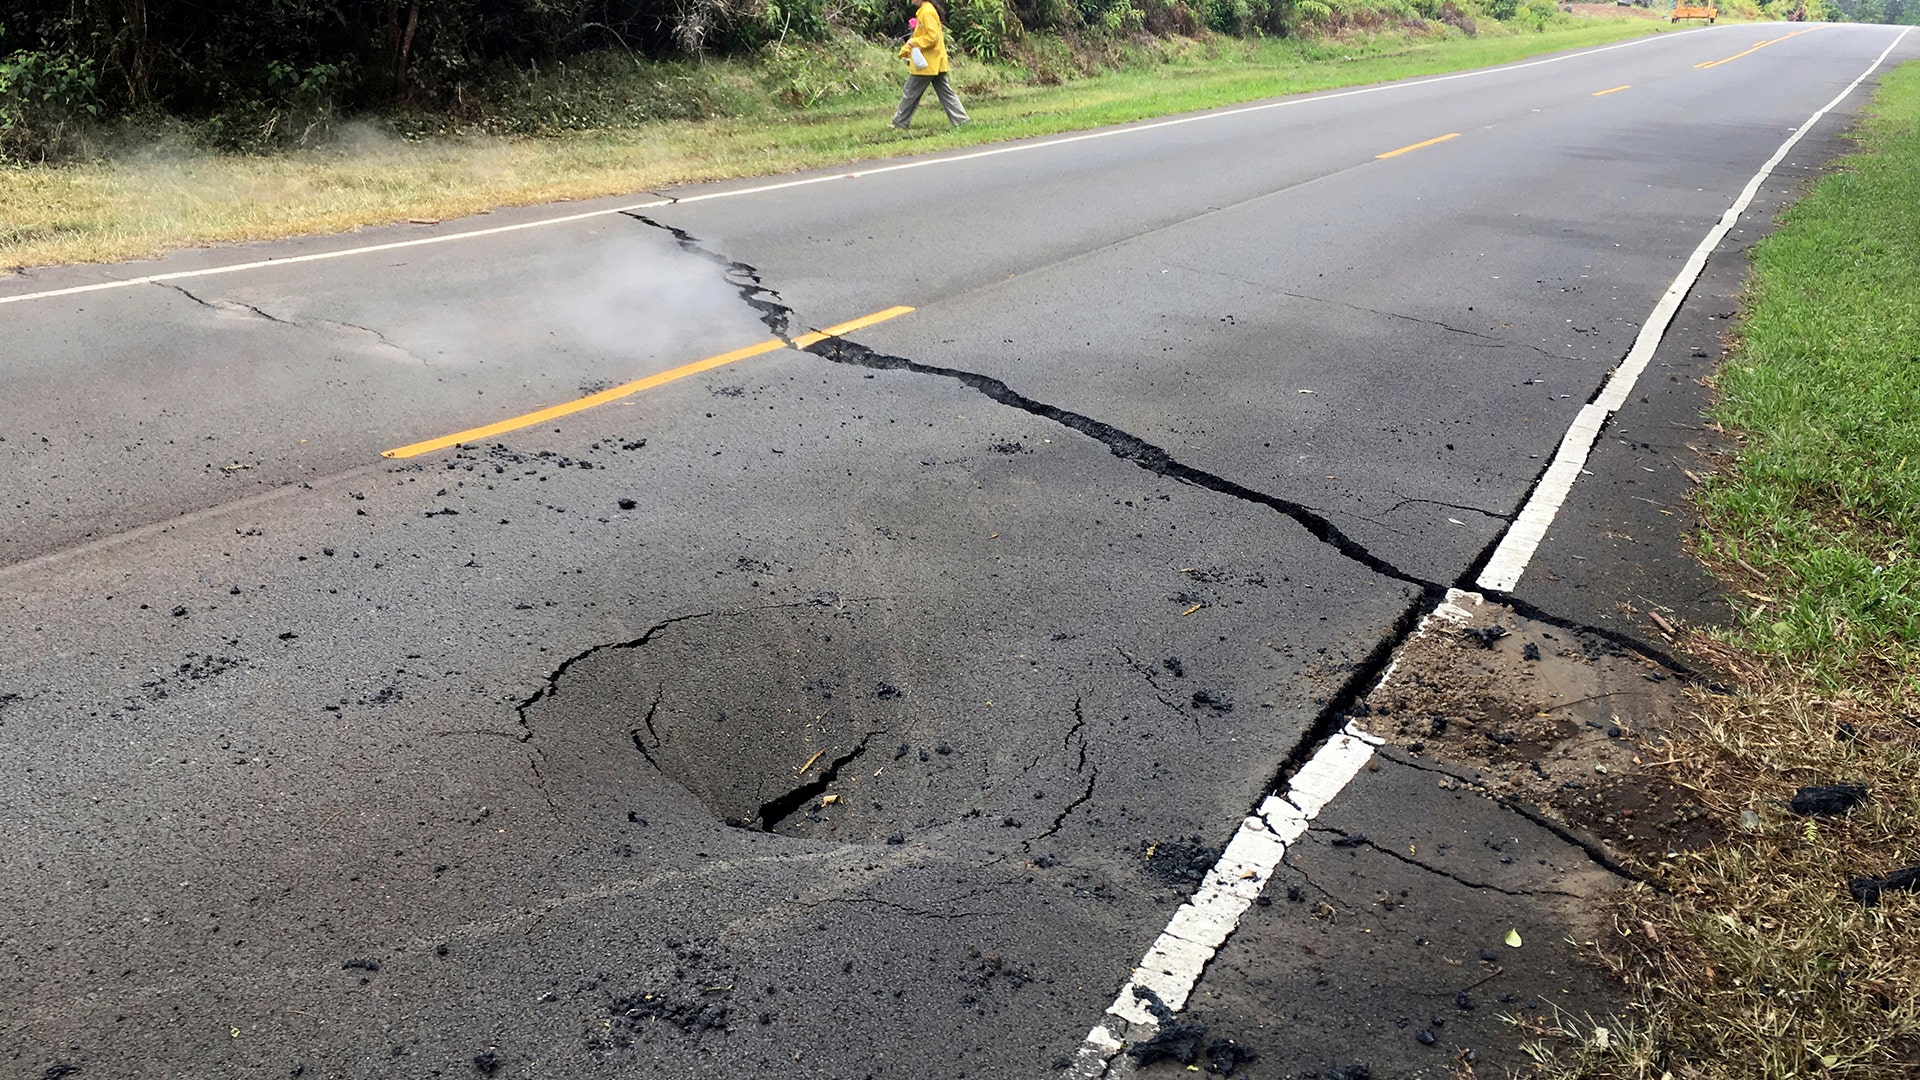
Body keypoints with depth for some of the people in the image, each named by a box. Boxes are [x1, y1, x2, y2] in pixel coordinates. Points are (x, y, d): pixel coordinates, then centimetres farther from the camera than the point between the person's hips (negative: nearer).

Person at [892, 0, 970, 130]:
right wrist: (906, 50, 16)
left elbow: (932, 37, -23)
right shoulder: (924, 11, 14)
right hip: (935, 63, 10)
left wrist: (913, 42, -18)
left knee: (910, 94, 2)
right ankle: (961, 119, 4)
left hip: (927, 64, -10)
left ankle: (899, 123, 11)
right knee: (945, 92, 7)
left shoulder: (927, 12, -17)